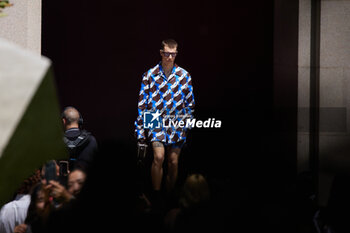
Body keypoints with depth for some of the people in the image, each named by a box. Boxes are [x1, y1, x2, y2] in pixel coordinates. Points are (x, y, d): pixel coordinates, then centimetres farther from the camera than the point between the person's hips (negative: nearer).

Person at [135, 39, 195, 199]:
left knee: (173, 162, 5)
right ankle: (156, 194, -9)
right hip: (156, 120, -2)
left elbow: (190, 102, 10)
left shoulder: (184, 76, 4)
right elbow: (142, 102, 2)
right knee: (159, 156, -19)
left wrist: (189, 123, 8)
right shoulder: (150, 75, -1)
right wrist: (140, 128, -1)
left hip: (177, 123, 2)